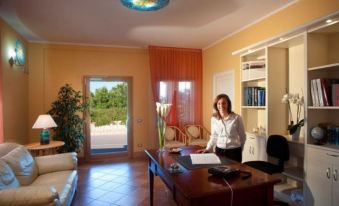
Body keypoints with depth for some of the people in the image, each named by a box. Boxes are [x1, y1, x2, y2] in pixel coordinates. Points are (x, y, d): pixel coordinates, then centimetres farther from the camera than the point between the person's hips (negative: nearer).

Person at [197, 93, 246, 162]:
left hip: (234, 151, -2)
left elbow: (242, 136, 3)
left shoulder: (236, 118, -9)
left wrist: (239, 151, 11)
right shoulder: (214, 119, -1)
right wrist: (208, 149, 2)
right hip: (219, 151, 2)